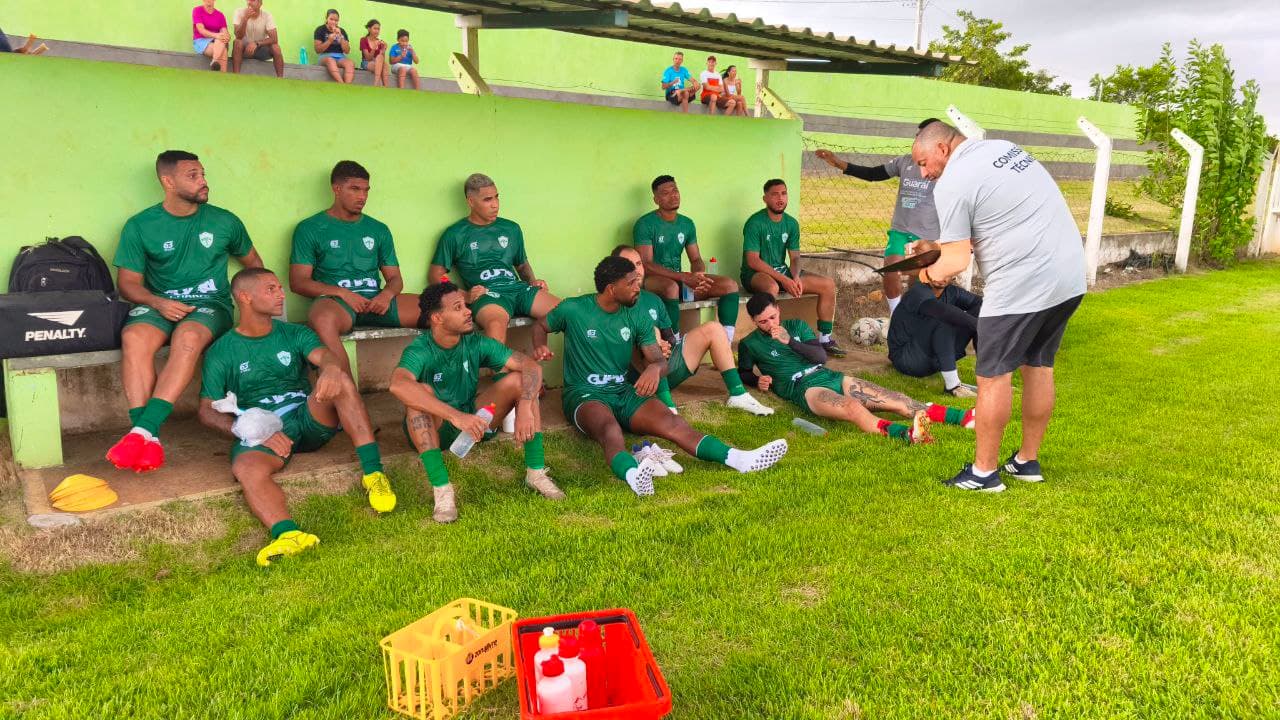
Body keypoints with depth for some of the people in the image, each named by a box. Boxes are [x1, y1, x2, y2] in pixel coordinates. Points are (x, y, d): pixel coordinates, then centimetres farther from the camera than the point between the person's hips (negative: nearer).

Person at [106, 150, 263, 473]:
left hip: (211, 305, 0)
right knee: (134, 337, -35)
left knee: (188, 337, -38)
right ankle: (148, 439, -39)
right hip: (159, 305, 1)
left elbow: (253, 261, 24)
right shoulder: (140, 226, 5)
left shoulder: (224, 221, 8)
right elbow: (128, 282, 4)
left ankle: (144, 429, -41)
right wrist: (157, 302, -16)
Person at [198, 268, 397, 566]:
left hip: (311, 419, 2)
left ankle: (373, 474, -33)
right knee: (245, 468, -35)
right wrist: (254, 432, -16)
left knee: (341, 381, -28)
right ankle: (289, 534, -58)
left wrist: (331, 368, -36)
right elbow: (208, 411, 4)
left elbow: (322, 354, -7)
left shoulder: (294, 334, 14)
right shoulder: (221, 352, 10)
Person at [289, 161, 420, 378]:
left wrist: (387, 294, -5)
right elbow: (298, 282, 2)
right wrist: (342, 293, -13)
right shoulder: (310, 229, 9)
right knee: (323, 318, -42)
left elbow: (395, 278, 20)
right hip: (335, 301, -3)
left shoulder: (378, 230, 21)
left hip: (376, 301, 4)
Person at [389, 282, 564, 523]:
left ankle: (536, 471, -16)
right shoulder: (419, 351, -22)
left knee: (519, 379, -15)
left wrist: (525, 408, -34)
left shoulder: (477, 344, -10)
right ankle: (441, 488, -37)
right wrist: (455, 416, -52)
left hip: (472, 420, 4)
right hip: (432, 429, -4)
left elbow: (532, 366, -16)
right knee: (421, 392, -35)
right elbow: (398, 385, -45)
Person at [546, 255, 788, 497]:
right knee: (609, 427, -40)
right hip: (585, 395, -4)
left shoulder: (638, 318, 8)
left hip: (625, 391, 4)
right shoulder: (573, 309, -3)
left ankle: (740, 459, -41)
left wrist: (655, 368, -20)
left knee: (671, 422, -24)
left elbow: (660, 361, 5)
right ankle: (633, 474, -71)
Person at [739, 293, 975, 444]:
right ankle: (906, 434, -64)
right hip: (802, 388, -5)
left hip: (828, 376, 5)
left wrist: (790, 341, -3)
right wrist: (758, 380, -2)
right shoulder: (750, 344, 11)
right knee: (853, 408, -38)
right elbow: (742, 374, 20)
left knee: (897, 401, -10)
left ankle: (966, 417, -19)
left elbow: (821, 356, 9)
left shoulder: (796, 325, 18)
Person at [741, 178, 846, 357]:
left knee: (828, 284, -6)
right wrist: (784, 280, -26)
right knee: (771, 287, -43)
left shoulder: (791, 223, 7)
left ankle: (825, 339, 2)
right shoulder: (755, 223, -13)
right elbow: (752, 261, -20)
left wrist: (796, 277, -17)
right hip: (755, 274, -7)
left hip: (782, 271, 7)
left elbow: (795, 257, 7)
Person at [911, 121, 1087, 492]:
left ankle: (984, 472, 10)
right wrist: (938, 246, 19)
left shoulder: (952, 183, -10)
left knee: (994, 376, 2)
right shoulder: (1003, 148, 16)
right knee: (1039, 367, 17)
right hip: (1069, 275, 9)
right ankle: (1028, 461, 28)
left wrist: (930, 272, 9)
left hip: (1022, 286, -9)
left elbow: (957, 262, -12)